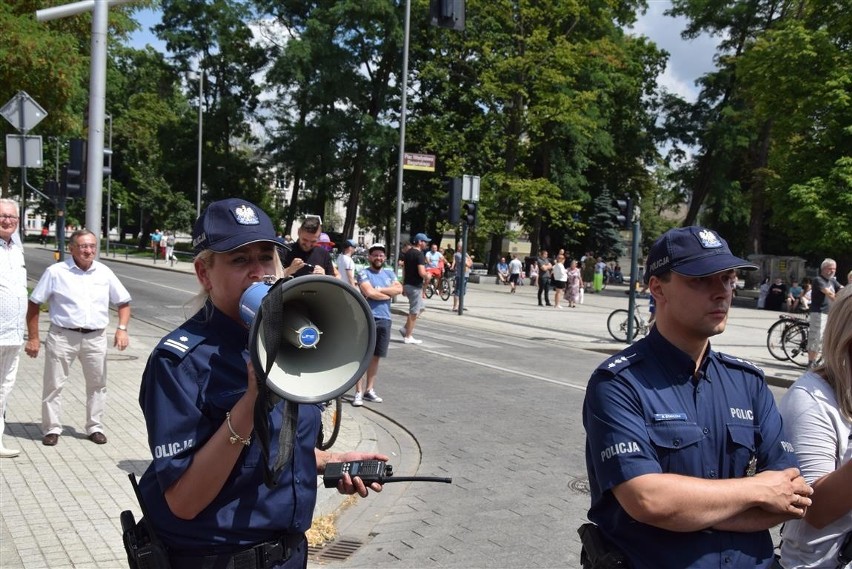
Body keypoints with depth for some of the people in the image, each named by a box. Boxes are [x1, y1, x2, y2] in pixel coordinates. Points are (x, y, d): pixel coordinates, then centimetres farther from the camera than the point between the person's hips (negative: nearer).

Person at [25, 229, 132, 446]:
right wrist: (33, 337, -4)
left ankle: (95, 427, 24)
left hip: (95, 338, 3)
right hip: (62, 336, -3)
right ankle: (52, 429, 16)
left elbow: (123, 302, 11)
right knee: (54, 384, 3)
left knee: (97, 384, 10)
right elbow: (34, 303, 0)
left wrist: (122, 328, -4)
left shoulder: (104, 273, 4)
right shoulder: (56, 272, -4)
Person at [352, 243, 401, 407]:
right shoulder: (364, 273, -3)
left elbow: (399, 289, -2)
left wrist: (378, 290, -10)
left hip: (384, 319, 5)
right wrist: (389, 294, -5)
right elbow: (369, 292, -18)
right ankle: (358, 392, -1)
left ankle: (370, 390, 22)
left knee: (375, 356, 13)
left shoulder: (389, 273, 14)